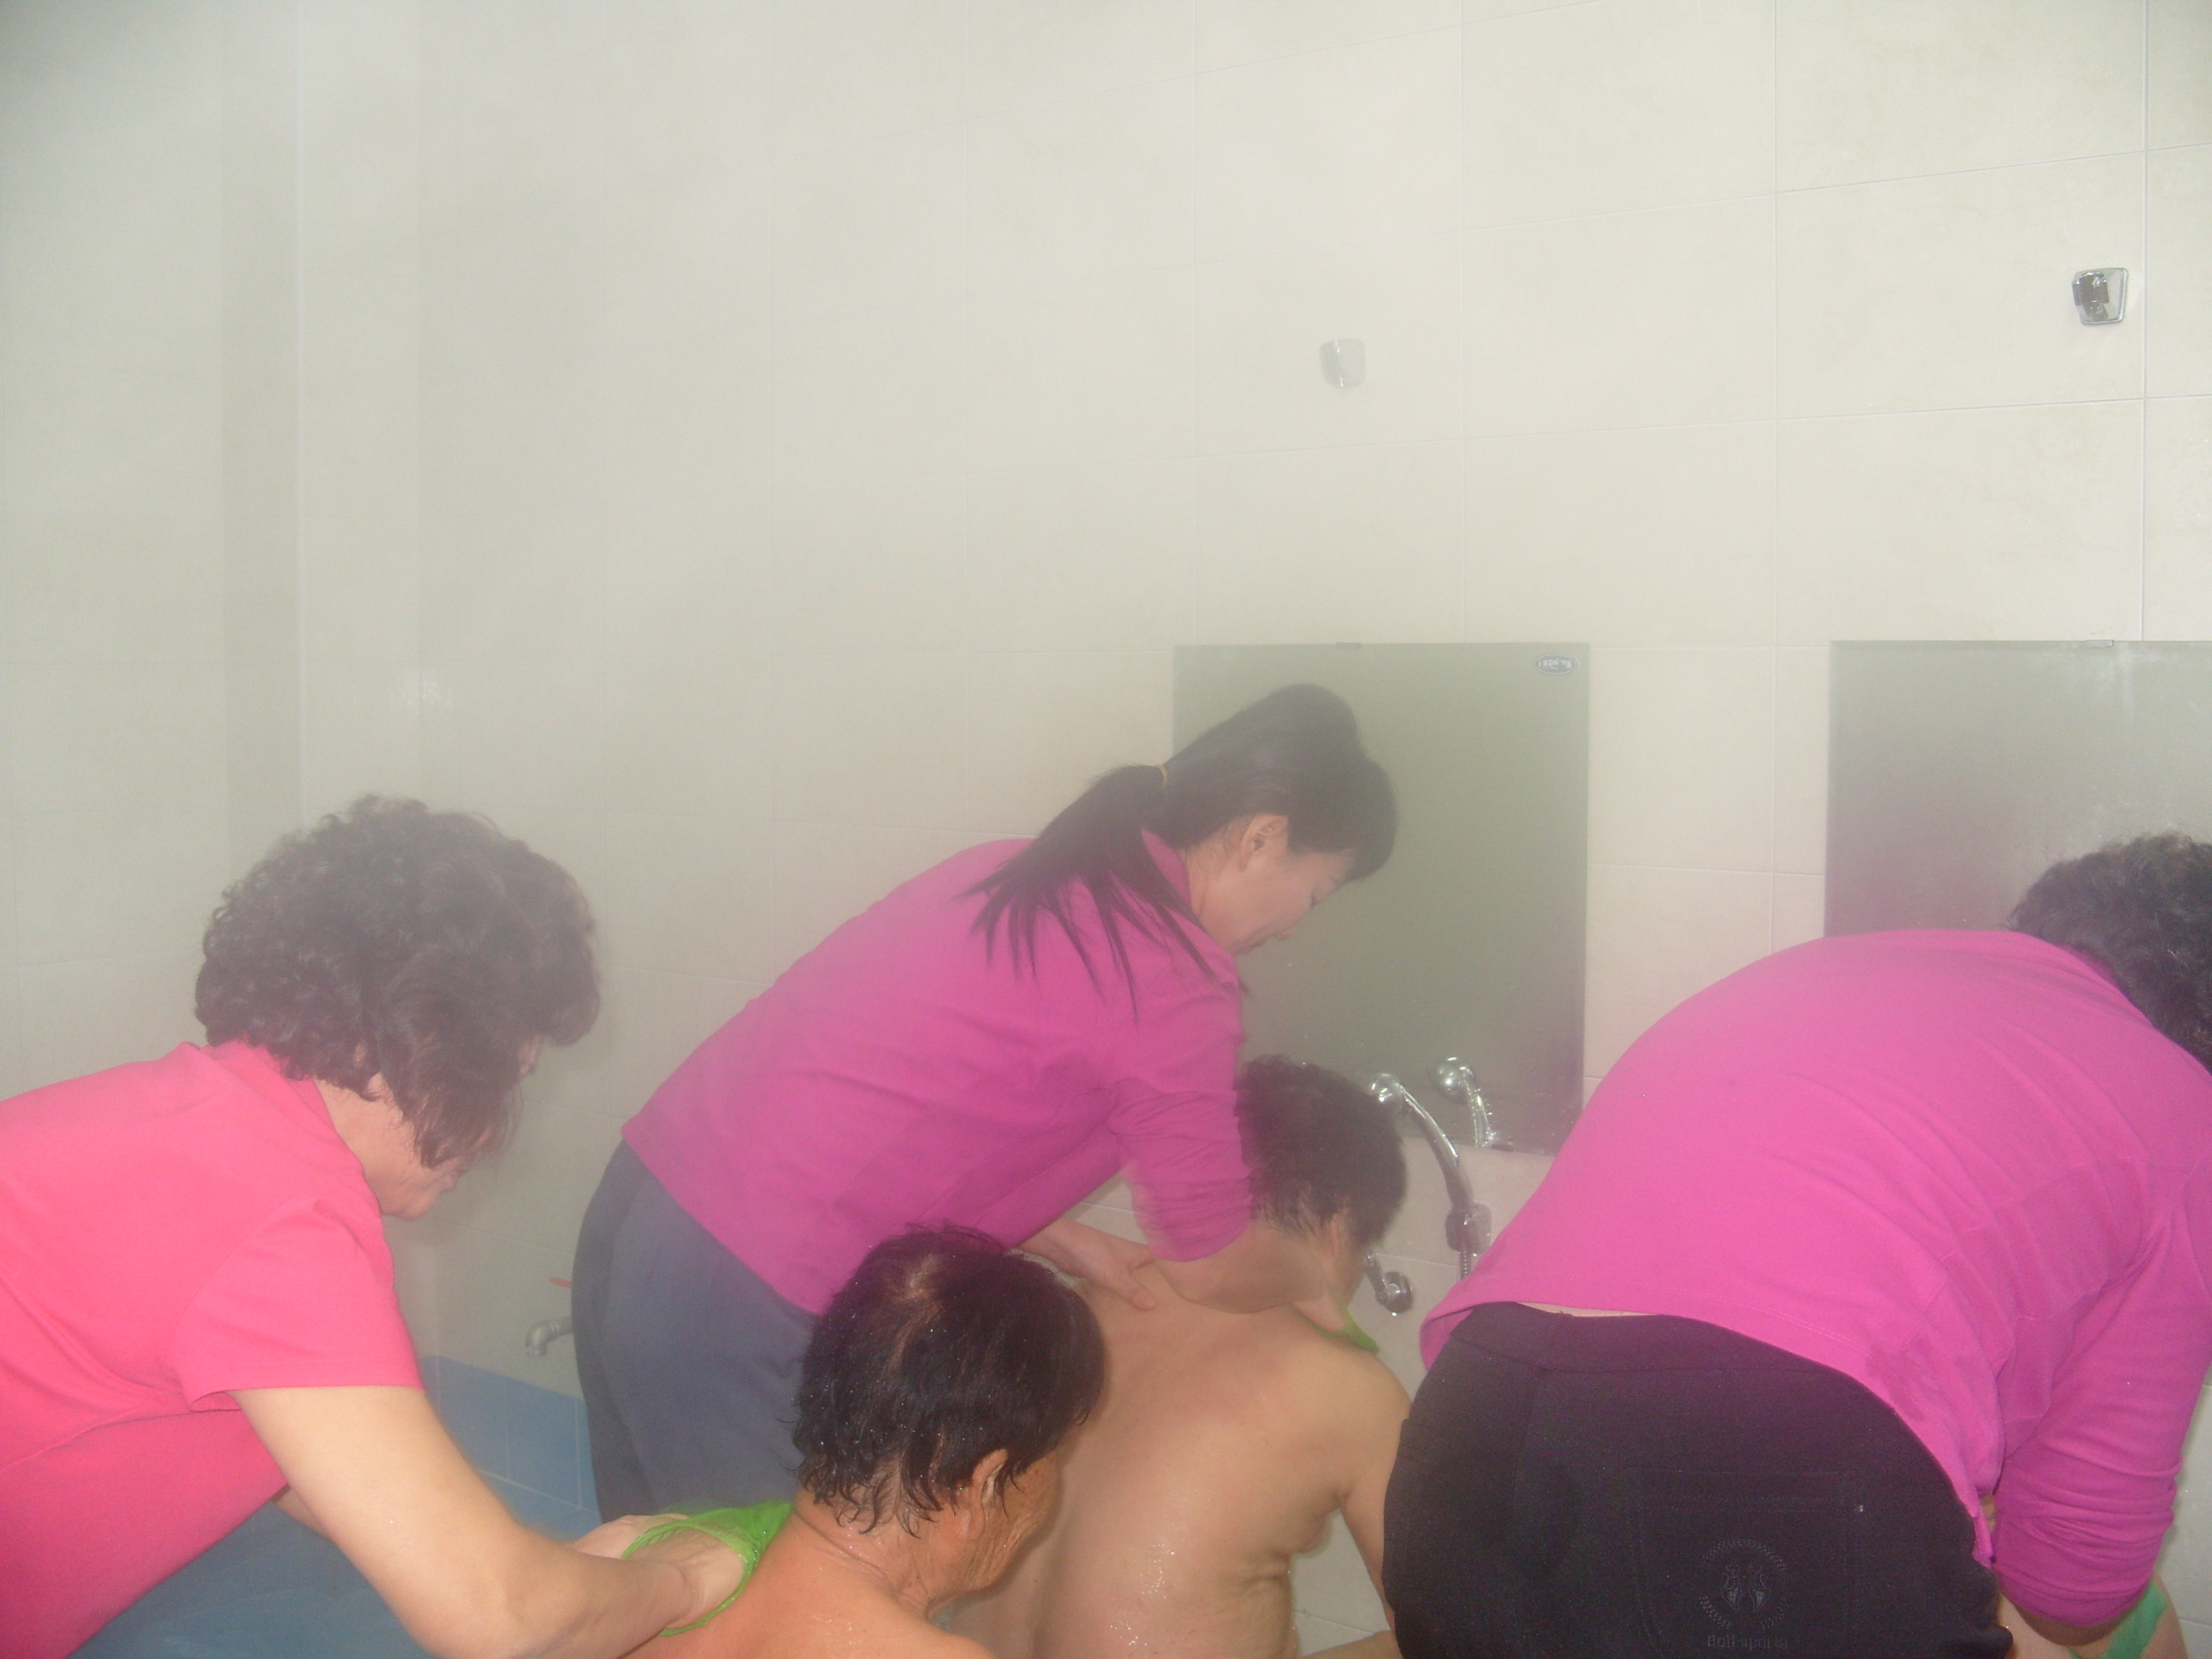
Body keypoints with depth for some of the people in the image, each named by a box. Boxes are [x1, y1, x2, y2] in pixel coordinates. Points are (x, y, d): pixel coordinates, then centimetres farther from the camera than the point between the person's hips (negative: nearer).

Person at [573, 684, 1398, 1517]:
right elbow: (1212, 1268, -2)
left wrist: (1064, 1243, 16)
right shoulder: (1175, 982, -12)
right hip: (741, 1310, -8)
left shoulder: (1010, 870, 11)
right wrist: (1318, 1276, 18)